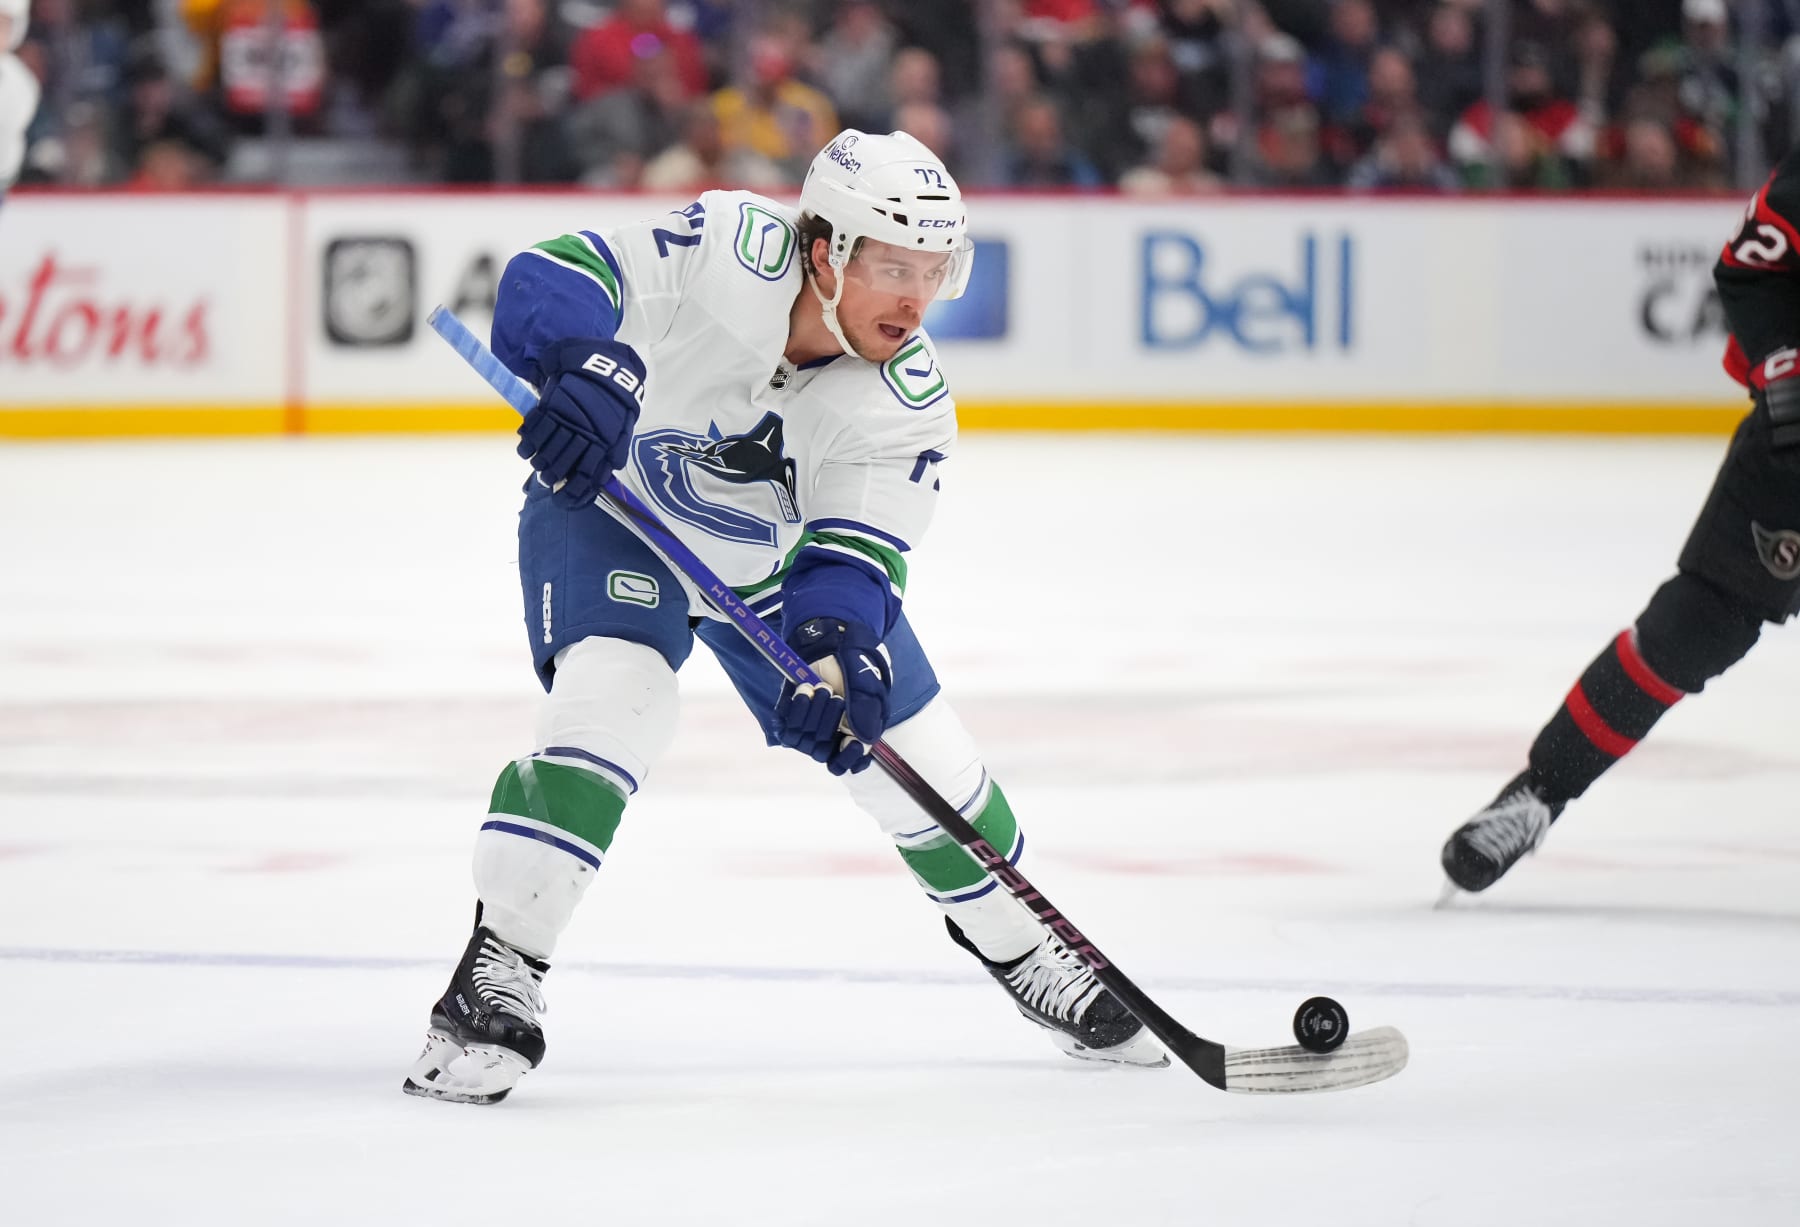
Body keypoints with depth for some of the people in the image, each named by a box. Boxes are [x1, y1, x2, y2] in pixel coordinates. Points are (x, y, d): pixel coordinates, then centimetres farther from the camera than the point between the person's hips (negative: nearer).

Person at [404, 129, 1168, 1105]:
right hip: (612, 510, -4)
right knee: (614, 694, -31)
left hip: (775, 550, 4)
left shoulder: (907, 403, -20)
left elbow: (853, 551, -22)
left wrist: (844, 654, -42)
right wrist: (592, 371, -58)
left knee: (919, 757, 4)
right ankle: (495, 975, -23)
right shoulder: (731, 255, -33)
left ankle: (1023, 954, 31)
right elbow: (555, 279, -38)